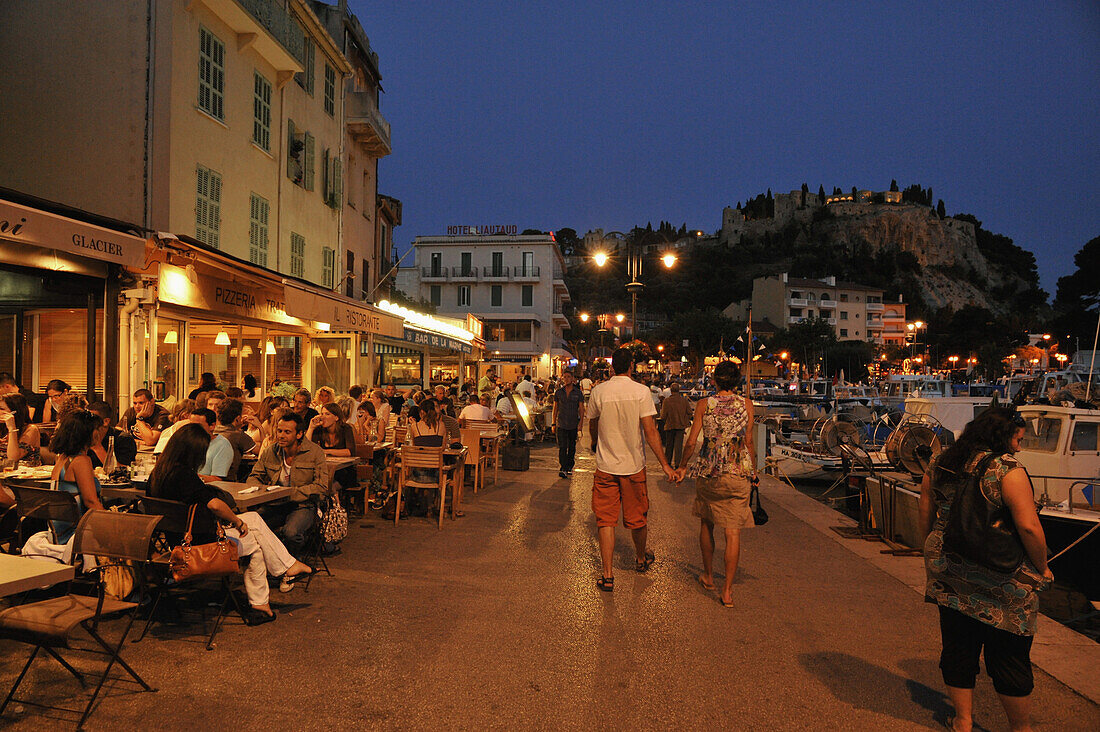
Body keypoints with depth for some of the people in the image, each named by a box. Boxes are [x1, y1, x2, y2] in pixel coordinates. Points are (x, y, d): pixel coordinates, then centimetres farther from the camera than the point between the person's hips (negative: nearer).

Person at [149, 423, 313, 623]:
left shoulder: (157, 473, 2)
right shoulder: (183, 474, -25)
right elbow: (214, 504, -34)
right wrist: (238, 522, -18)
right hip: (201, 543, -9)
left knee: (254, 518, 15)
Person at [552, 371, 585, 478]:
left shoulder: (578, 392, 0)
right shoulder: (558, 392, 4)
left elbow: (581, 409, 0)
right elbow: (555, 408, 10)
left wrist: (581, 422, -11)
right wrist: (554, 424, 7)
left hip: (573, 425, 0)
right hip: (561, 424, 0)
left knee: (572, 447, 10)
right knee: (562, 447, -10)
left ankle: (570, 467, 24)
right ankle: (563, 469, -12)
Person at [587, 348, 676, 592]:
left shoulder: (598, 392, -3)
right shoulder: (641, 391, -8)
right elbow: (650, 430, -12)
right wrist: (664, 464, -7)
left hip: (605, 465, 0)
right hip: (633, 465, 0)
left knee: (606, 519, 4)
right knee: (637, 517, 17)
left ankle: (608, 576, 1)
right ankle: (641, 559, 40)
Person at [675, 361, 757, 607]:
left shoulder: (704, 404, -1)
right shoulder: (746, 404, 0)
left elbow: (692, 442, -2)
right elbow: (748, 442, 0)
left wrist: (683, 467, 11)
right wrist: (753, 471, 13)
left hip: (708, 470, 1)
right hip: (738, 472, 0)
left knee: (706, 524, 19)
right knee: (733, 532, 2)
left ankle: (708, 576, 32)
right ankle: (727, 590, 0)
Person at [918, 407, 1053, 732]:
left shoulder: (939, 465, 3)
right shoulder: (1007, 469, -15)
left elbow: (925, 516, 10)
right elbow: (1029, 526, -19)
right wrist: (1042, 569, -3)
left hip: (949, 573, 5)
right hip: (1002, 581, -5)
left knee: (957, 648, 15)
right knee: (1009, 659, 11)